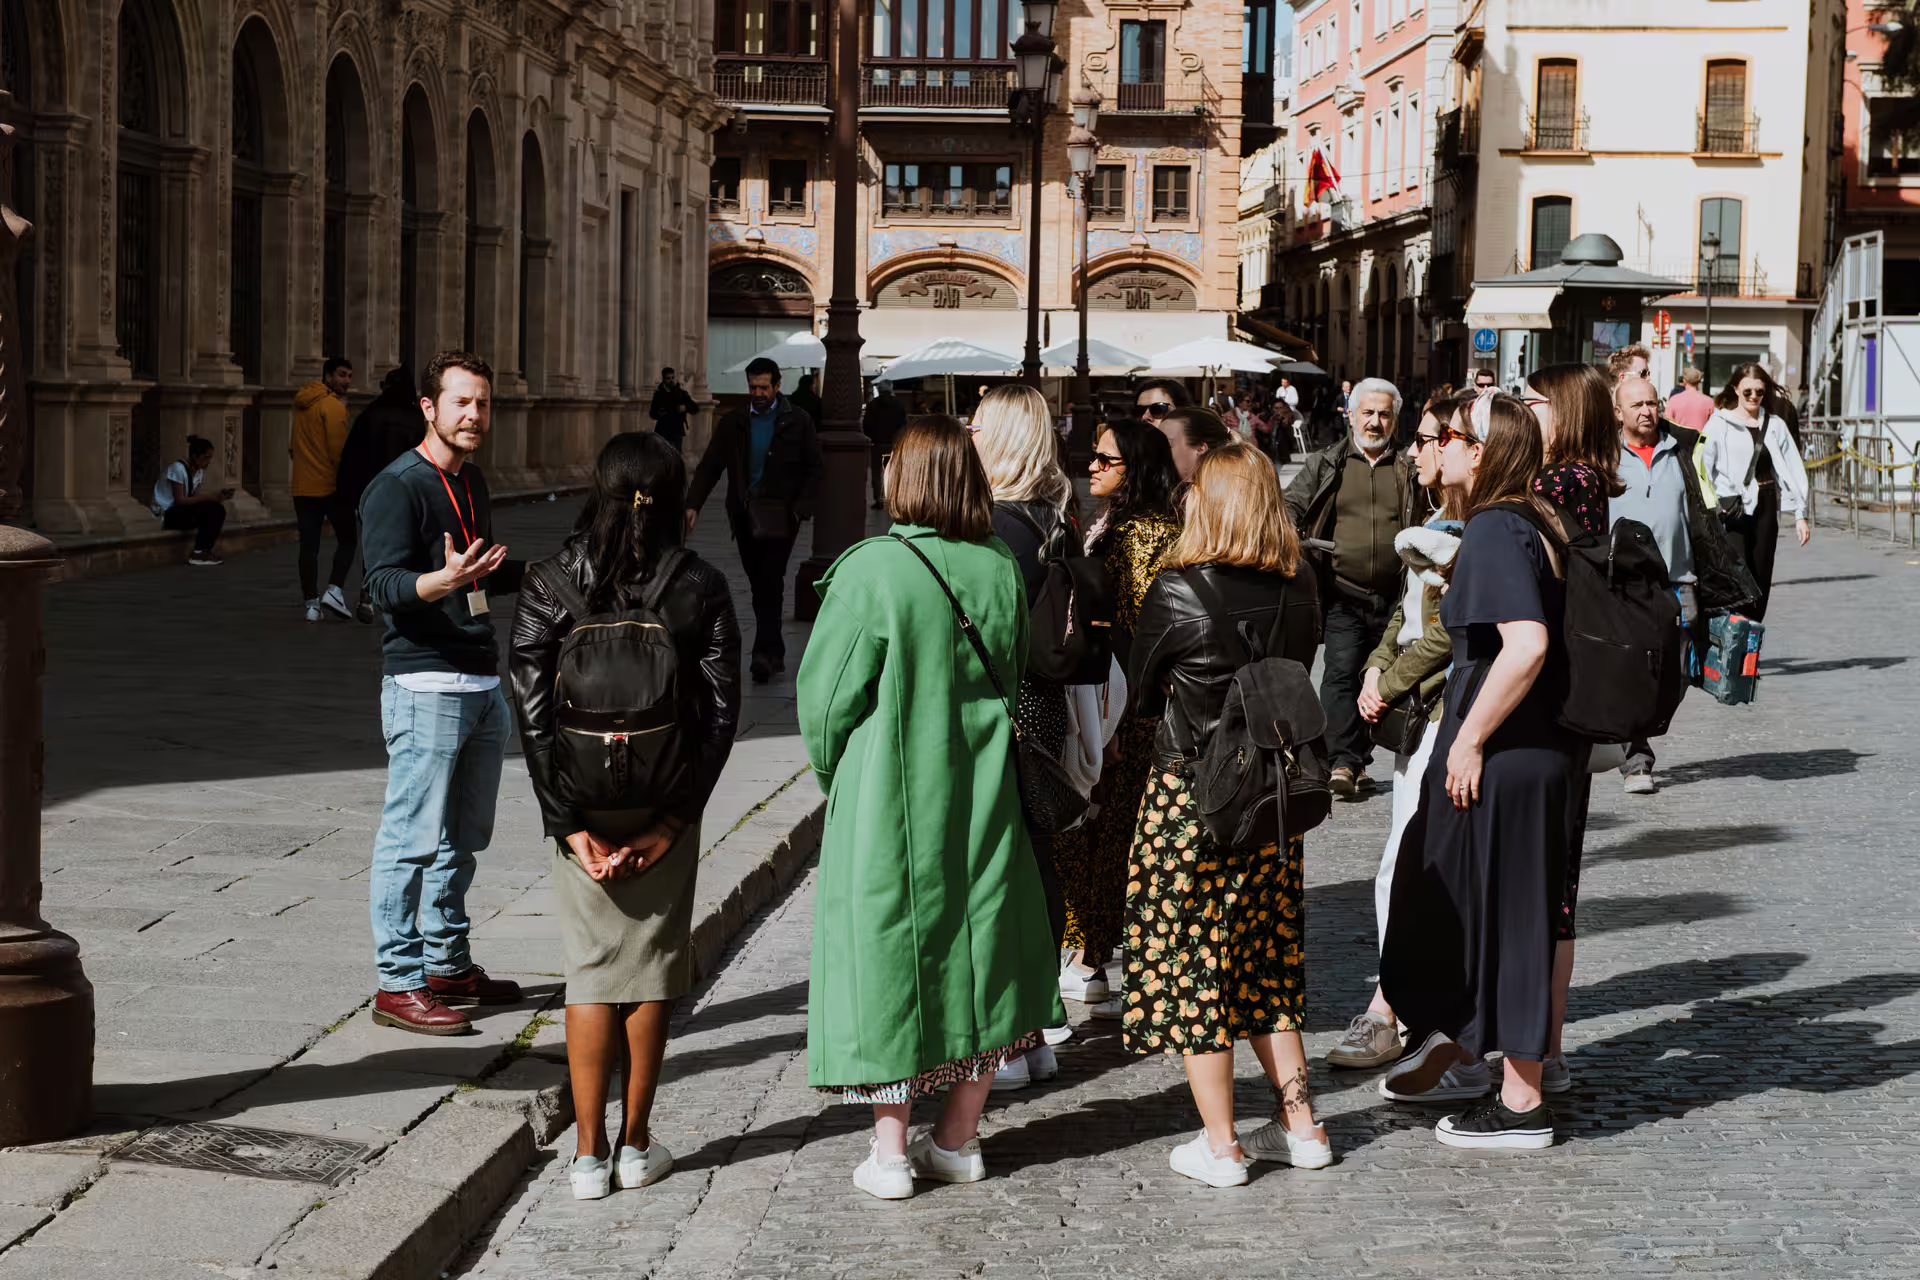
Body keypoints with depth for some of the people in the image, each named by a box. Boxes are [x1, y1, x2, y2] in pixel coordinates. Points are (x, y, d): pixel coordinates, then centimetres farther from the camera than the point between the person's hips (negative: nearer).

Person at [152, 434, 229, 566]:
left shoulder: (199, 471, 7)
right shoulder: (178, 469, -19)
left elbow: (195, 496, 1)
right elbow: (180, 500, -23)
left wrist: (217, 494, -14)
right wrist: (208, 497, -26)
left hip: (183, 511, 8)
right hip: (169, 515, -8)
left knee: (219, 510, -15)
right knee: (210, 508, -27)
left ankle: (204, 551, -14)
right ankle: (197, 554, -20)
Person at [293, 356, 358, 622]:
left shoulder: (302, 403, 13)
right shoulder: (333, 406, -12)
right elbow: (338, 450, -16)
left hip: (302, 487, 7)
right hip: (330, 486, -6)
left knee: (309, 546, 6)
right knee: (348, 539, 8)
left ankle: (312, 604, 4)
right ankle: (334, 590, -6)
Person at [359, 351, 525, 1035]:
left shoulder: (471, 481, 17)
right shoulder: (396, 487, -10)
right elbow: (386, 586, -19)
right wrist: (445, 580, -36)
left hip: (483, 683, 9)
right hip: (425, 686, -9)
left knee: (463, 837, 15)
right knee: (414, 838, -8)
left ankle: (447, 964, 25)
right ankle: (398, 984, -4)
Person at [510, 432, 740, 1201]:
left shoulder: (550, 585, -6)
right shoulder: (700, 588, -6)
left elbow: (532, 711, -10)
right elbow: (722, 711, -10)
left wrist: (569, 822, -8)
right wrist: (674, 819, -8)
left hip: (583, 801, 0)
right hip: (665, 805, 0)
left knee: (591, 969, 10)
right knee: (654, 968, 12)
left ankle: (591, 1153, 11)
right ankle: (637, 1145, 19)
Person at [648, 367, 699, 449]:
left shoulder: (681, 392, 3)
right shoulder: (659, 393, 2)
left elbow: (695, 408, 5)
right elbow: (652, 413, 5)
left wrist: (686, 408, -15)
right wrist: (658, 414, -17)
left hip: (677, 431, 1)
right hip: (663, 432, -1)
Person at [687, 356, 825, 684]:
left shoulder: (797, 421, 3)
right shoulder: (733, 423, 10)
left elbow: (815, 468, 4)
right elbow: (710, 466, 7)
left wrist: (801, 508, -9)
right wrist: (693, 504, -6)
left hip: (779, 515, -4)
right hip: (745, 515, 4)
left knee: (770, 581, -14)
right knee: (760, 584, 8)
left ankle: (765, 653, -16)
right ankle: (774, 654, 17)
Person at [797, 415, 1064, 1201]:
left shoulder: (873, 570, -16)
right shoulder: (1000, 570, -3)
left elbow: (825, 692, -10)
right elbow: (1011, 678, 8)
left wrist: (833, 771, 7)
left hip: (888, 797, -4)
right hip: (980, 792, 4)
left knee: (888, 956, 5)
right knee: (977, 945, 15)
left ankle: (890, 1150, 8)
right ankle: (958, 1138, 22)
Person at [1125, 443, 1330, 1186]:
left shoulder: (1178, 593, -15)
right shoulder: (1300, 594, -3)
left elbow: (1139, 691, -2)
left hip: (1189, 797, -5)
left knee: (1191, 963, 5)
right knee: (1265, 963, 17)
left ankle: (1220, 1145, 9)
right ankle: (1300, 1125, 20)